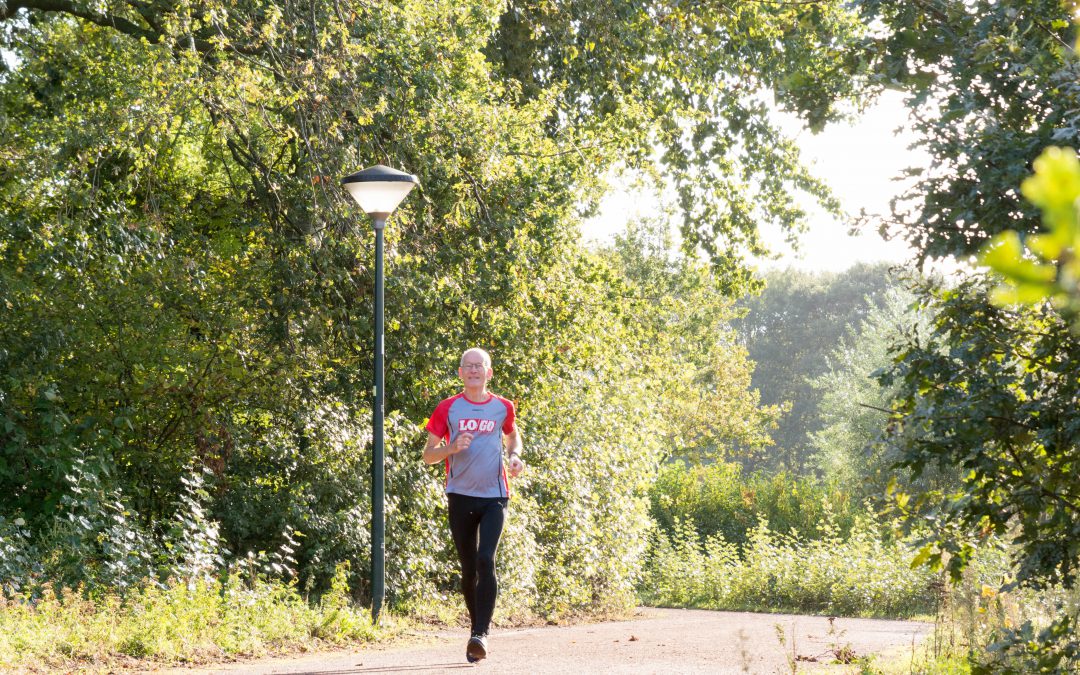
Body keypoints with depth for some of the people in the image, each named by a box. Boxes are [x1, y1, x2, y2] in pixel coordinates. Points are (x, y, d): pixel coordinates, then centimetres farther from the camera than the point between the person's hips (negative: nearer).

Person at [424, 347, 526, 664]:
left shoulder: (503, 407, 5)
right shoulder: (448, 408, 1)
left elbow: (512, 435, 26)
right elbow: (428, 454, 4)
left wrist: (514, 456, 4)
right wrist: (453, 448, -15)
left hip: (494, 495, -1)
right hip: (461, 495, 1)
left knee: (486, 560, -18)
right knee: (469, 568, 6)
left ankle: (481, 634, -19)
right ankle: (477, 627, 23)